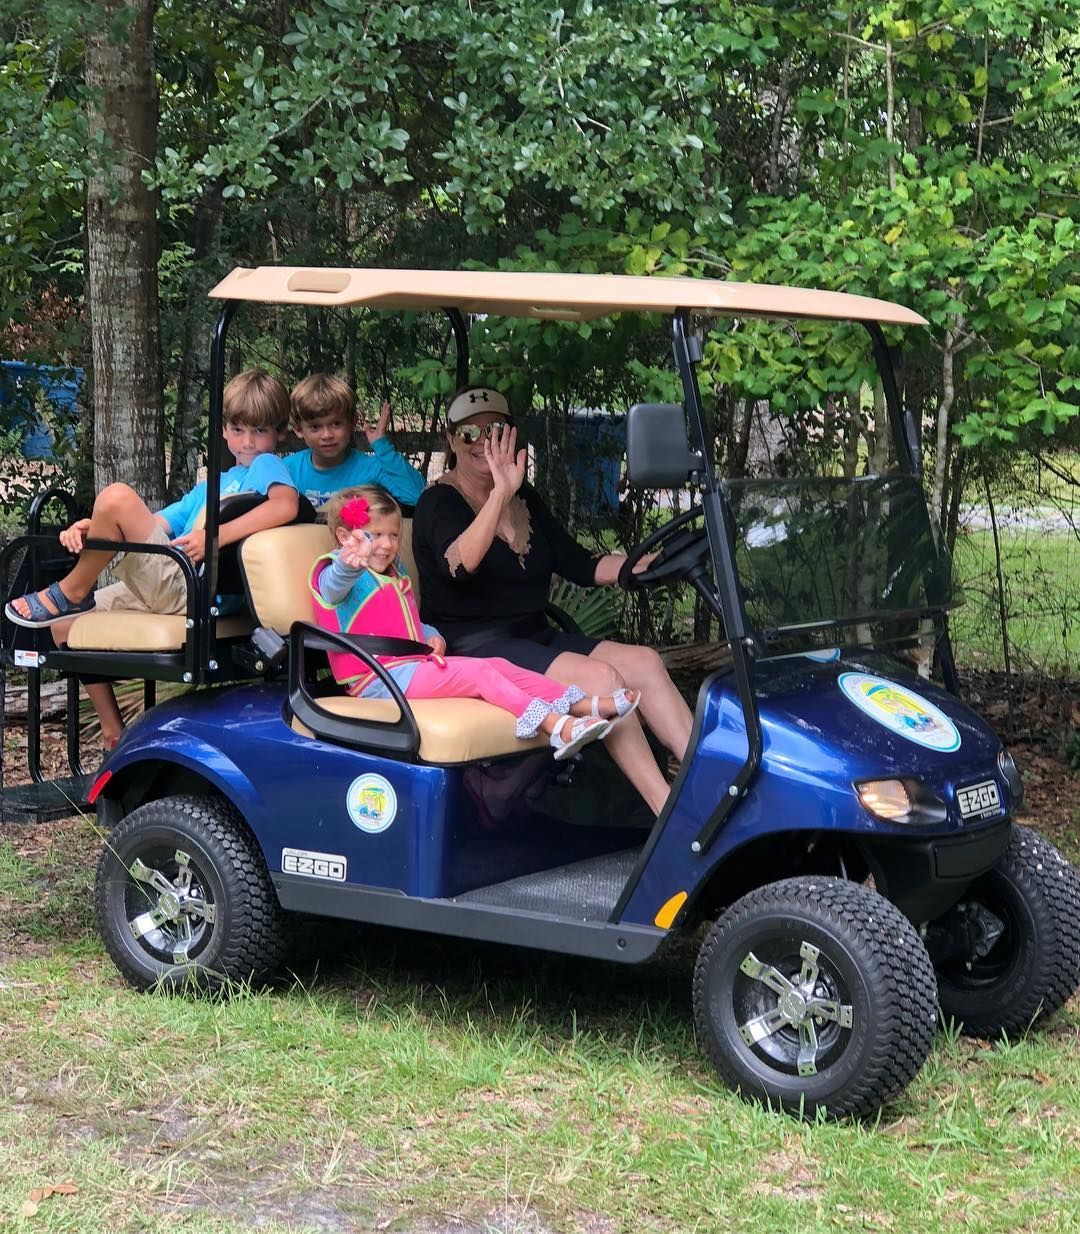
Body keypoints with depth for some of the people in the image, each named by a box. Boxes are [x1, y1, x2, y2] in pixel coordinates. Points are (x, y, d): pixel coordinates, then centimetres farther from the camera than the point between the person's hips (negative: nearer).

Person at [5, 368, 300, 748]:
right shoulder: (213, 485, 26)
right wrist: (92, 527, 1)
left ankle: (71, 592, -2)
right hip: (168, 588, 9)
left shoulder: (266, 466, 1)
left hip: (189, 590, -9)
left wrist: (216, 536, -29)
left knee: (117, 498, -22)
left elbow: (286, 504, -23)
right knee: (66, 625, 17)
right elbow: (156, 525, 19)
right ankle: (114, 731, 16)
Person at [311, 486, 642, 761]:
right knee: (479, 672, -22)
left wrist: (431, 636, 10)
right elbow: (337, 586, -34)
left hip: (415, 663, 9)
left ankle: (584, 707, -11)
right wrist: (350, 563, -58)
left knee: (499, 665, -5)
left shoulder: (394, 575, 24)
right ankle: (556, 727, -33)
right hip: (379, 679, -9)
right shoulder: (335, 574, -7)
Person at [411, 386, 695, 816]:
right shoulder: (439, 502, -5)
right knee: (600, 677, -26)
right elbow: (459, 565, -27)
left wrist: (649, 561, -2)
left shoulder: (525, 499, 16)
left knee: (643, 661, -14)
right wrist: (500, 493, -35)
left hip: (535, 639, 7)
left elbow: (580, 566, 13)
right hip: (473, 649, -7)